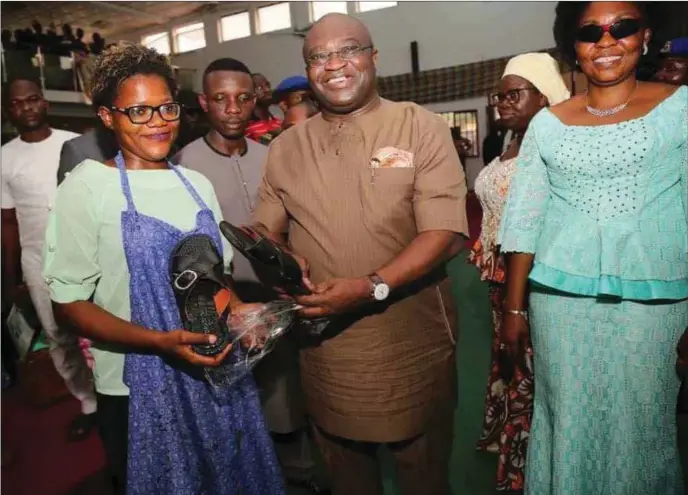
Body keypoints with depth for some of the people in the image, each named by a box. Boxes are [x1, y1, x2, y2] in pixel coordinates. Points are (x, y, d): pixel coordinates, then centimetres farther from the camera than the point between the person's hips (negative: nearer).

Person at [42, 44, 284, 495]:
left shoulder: (197, 184, 5)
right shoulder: (88, 186, -10)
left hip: (217, 372, 5)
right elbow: (69, 302, -11)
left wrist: (238, 311, -7)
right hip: (140, 389, -4)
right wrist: (160, 342, -24)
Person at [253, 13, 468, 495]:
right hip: (324, 346, 3)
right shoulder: (286, 147, 6)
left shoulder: (422, 128, -5)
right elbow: (265, 230, 13)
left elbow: (446, 232, -13)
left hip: (412, 346, -2)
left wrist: (372, 287, -26)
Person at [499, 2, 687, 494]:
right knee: (569, 417, 12)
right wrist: (514, 306, 5)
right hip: (561, 295, 1)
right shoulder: (548, 123, 5)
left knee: (641, 422, 11)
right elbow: (524, 221, 6)